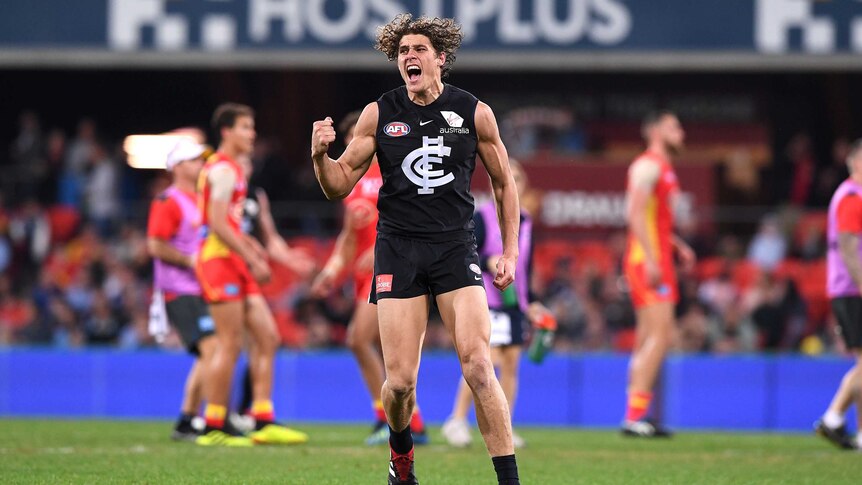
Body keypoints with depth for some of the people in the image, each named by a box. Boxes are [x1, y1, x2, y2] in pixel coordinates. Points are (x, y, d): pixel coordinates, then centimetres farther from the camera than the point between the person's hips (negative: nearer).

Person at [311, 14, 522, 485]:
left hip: (455, 247, -1)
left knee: (478, 368, -16)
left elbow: (504, 184, 13)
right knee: (400, 381, -4)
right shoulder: (379, 114, 2)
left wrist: (510, 251, 7)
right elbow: (340, 185, 5)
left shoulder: (475, 113, 2)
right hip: (398, 250, 1)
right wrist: (320, 155, -16)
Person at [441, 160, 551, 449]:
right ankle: (457, 421, -7)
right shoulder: (482, 217, -4)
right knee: (488, 359, -16)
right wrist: (488, 261, -25)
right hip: (486, 301, -6)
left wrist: (531, 303, 14)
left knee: (511, 363, 2)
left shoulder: (526, 223, 13)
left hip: (515, 303, 6)